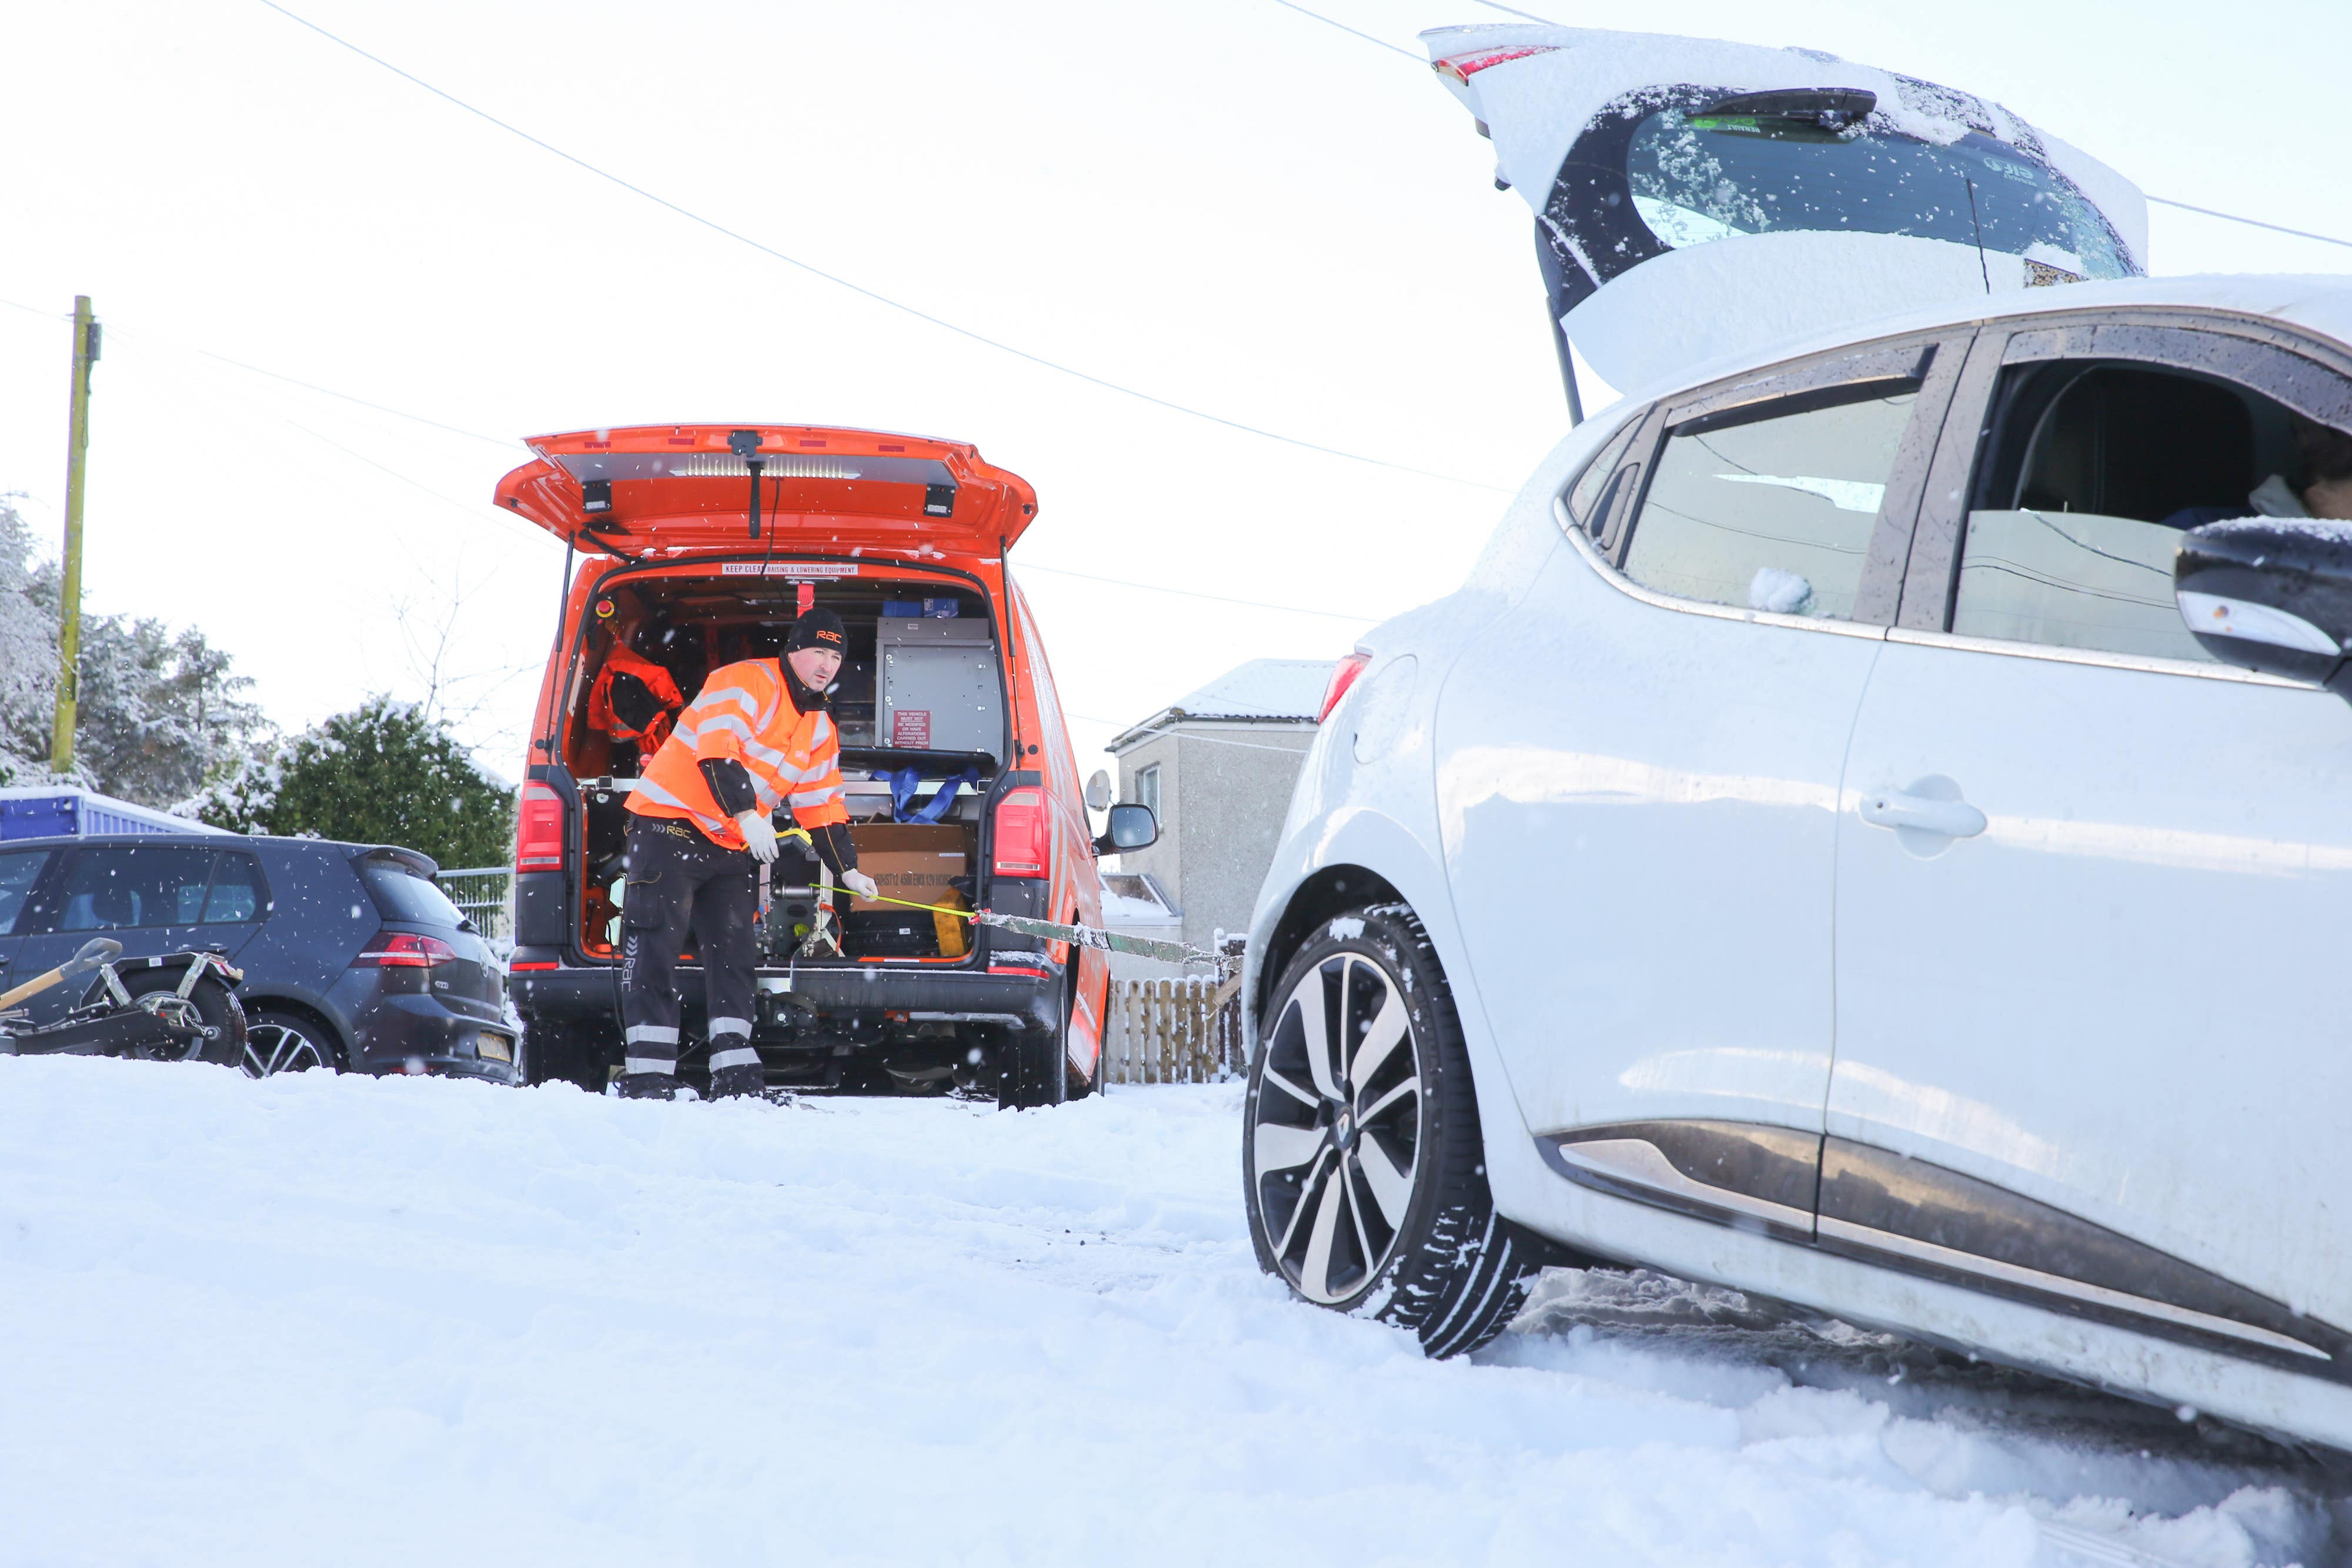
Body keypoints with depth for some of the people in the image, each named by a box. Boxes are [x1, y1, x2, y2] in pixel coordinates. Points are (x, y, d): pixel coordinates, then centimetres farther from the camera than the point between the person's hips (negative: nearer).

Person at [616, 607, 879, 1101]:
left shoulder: (820, 729, 14)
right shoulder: (743, 683, -12)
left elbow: (821, 805, 18)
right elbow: (716, 750, -25)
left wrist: (847, 869, 12)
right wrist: (747, 815, -35)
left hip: (731, 845, 8)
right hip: (672, 821, -8)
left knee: (733, 952, 3)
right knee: (654, 945, -11)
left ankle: (735, 1074, 5)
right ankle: (647, 1075, -14)